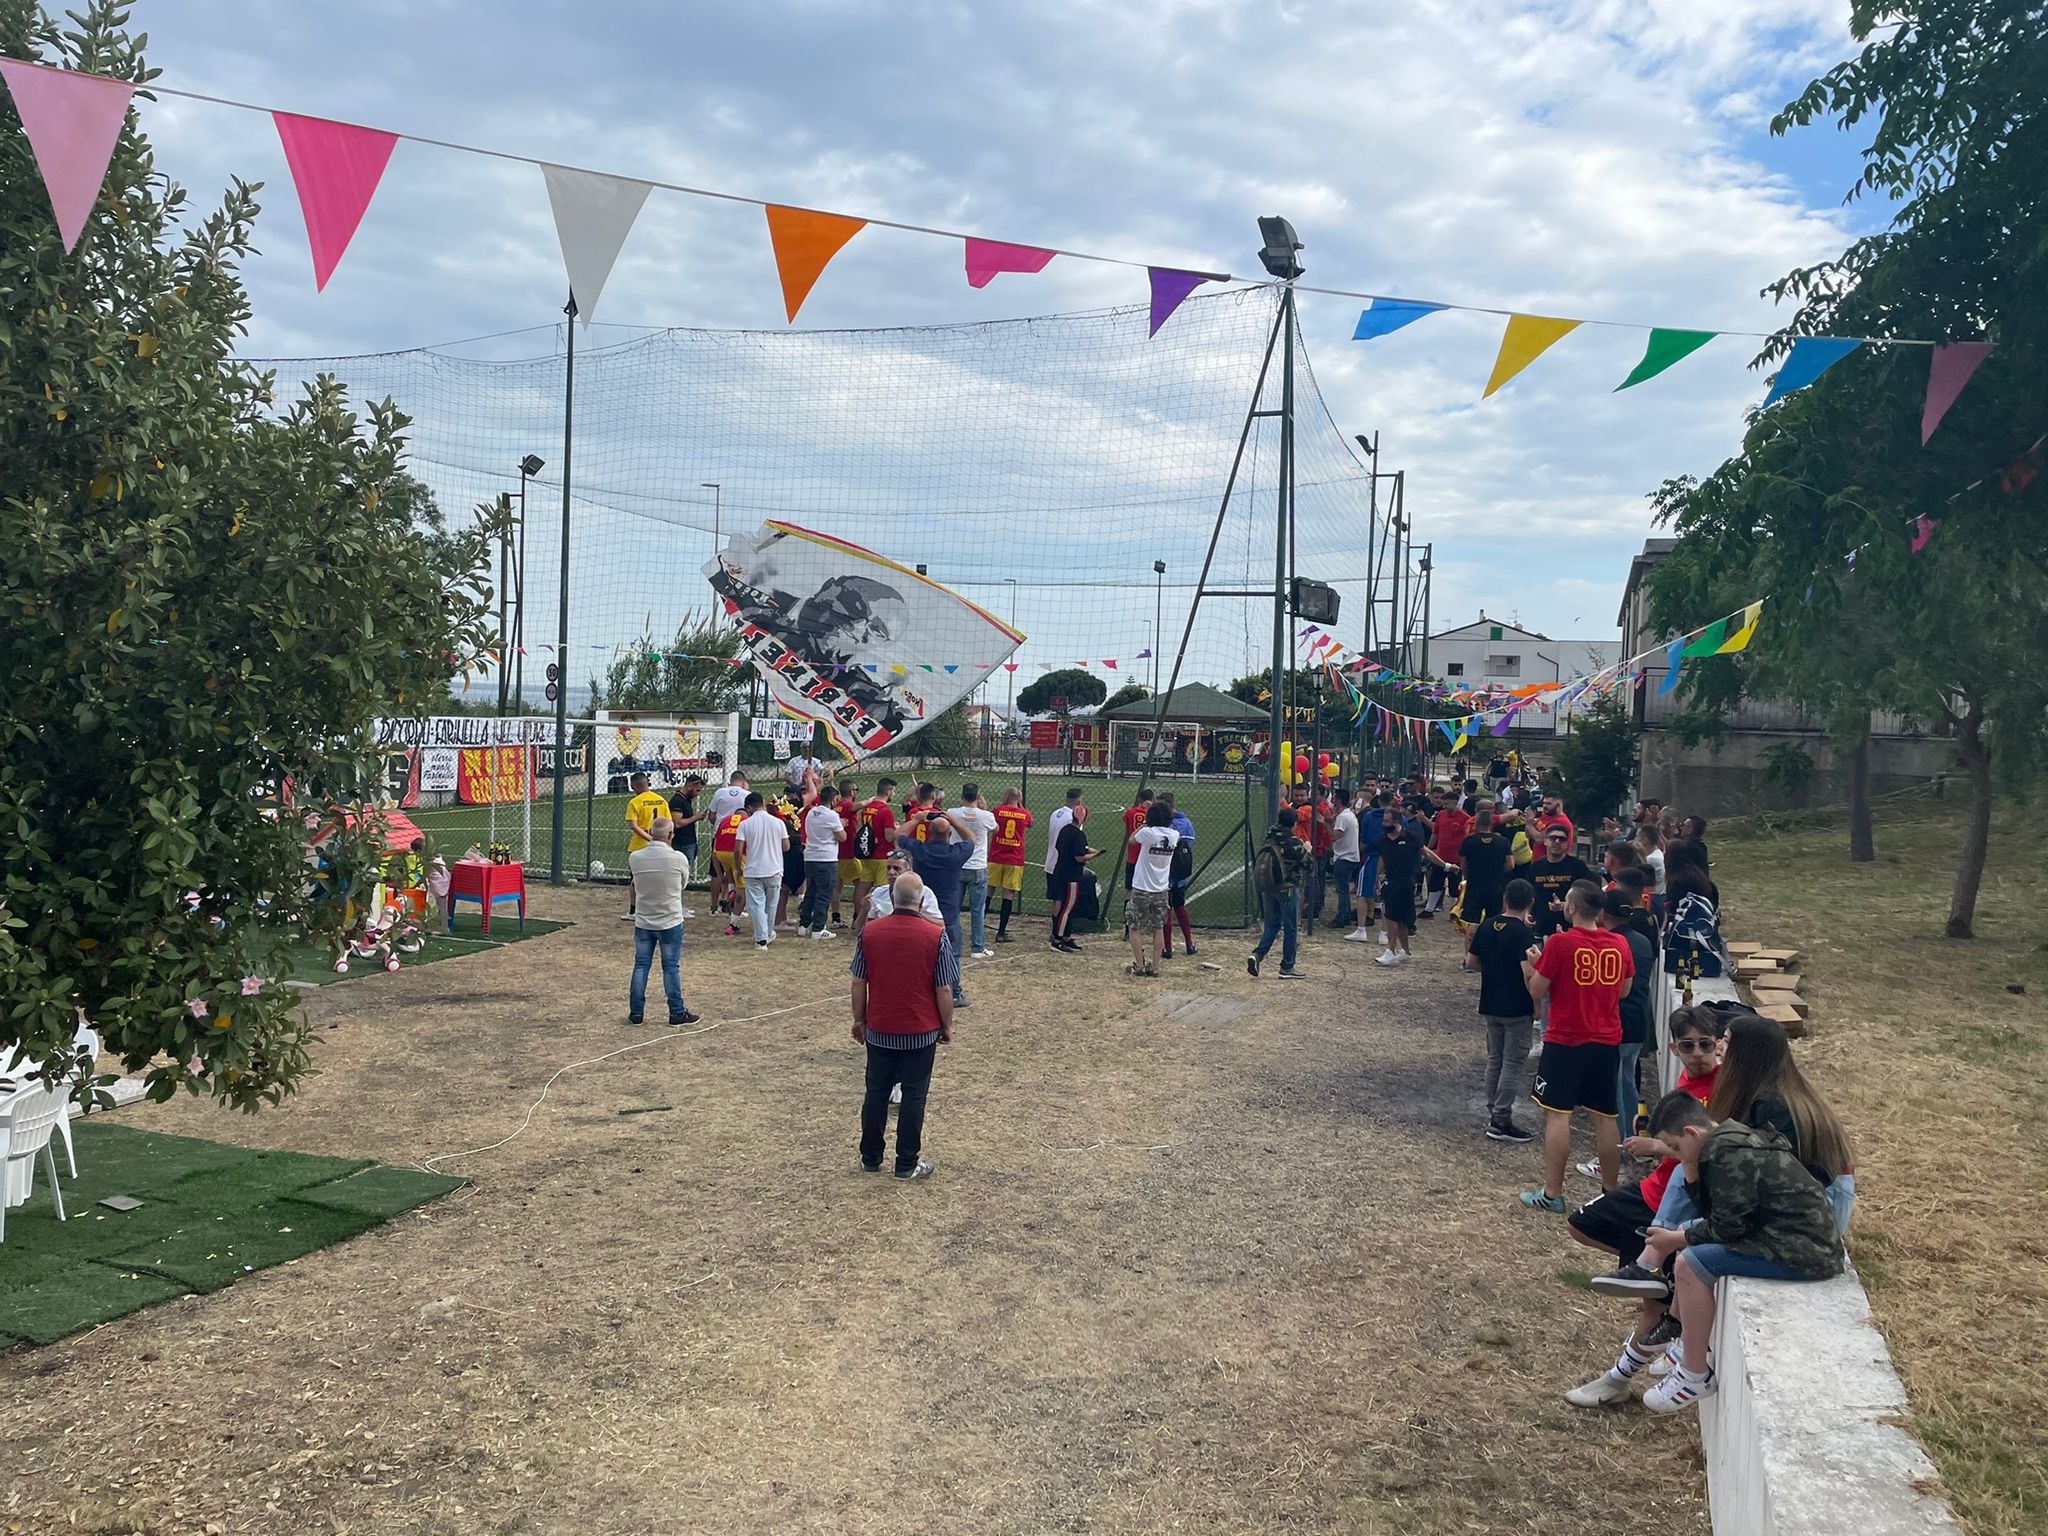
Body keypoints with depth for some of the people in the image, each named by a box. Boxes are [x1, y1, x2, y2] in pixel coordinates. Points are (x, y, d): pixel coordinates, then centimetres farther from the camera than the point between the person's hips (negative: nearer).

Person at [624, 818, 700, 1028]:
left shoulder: (634, 858, -8)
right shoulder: (678, 859, -16)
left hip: (643, 922, 3)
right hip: (670, 922, -3)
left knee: (641, 965, 11)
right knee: (671, 967, 5)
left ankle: (636, 1012, 15)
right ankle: (677, 1013, 12)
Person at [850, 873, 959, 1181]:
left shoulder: (868, 932, -8)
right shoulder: (935, 937, -14)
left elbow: (858, 983, -1)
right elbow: (944, 990, -10)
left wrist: (859, 1020, 13)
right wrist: (946, 1026, 5)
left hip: (879, 1030, 2)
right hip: (921, 1032, -2)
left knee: (876, 1093, 15)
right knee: (913, 1096, 8)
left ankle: (870, 1158, 25)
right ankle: (907, 1164, 14)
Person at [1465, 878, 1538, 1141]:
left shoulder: (1486, 927, 1)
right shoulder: (1524, 933, -17)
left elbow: (1470, 963, 7)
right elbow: (1529, 974, -23)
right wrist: (1537, 1006, -11)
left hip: (1490, 1006, 6)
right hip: (1518, 1010, -6)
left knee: (1494, 1060, 17)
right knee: (1513, 1063, 2)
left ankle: (1494, 1113, 24)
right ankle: (1501, 1122, 3)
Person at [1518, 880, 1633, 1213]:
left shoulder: (1559, 943, -14)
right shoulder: (1619, 944, 2)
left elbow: (1537, 991, -7)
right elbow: (1624, 990, 14)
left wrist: (1530, 967, 11)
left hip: (1564, 1041, -5)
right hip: (1607, 1042, 5)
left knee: (1557, 1115, 0)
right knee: (1605, 1117, 11)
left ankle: (1552, 1194, 2)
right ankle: (1610, 1193, 18)